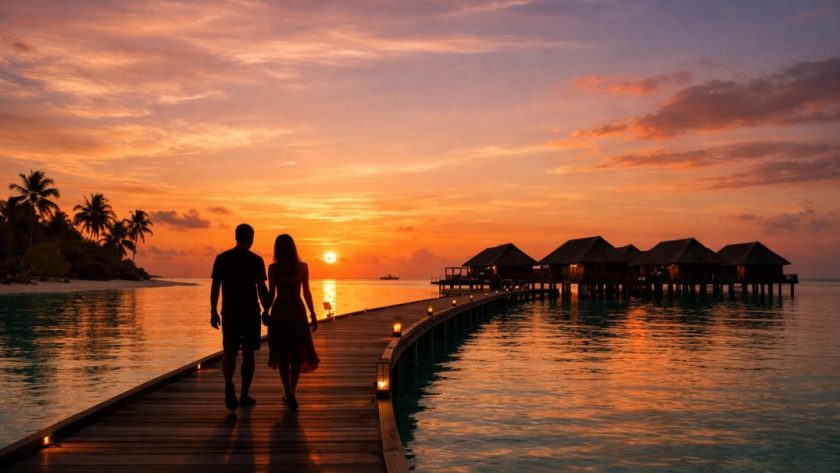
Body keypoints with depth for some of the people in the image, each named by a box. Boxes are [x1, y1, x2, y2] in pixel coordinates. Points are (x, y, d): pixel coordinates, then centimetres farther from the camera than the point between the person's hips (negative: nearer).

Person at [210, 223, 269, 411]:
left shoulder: (222, 258, 2)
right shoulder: (256, 260, -5)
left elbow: (215, 287, 2)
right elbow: (262, 289, -8)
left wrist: (213, 312, 8)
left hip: (229, 312, 2)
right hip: (251, 312, -2)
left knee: (230, 351, 7)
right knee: (248, 353, 8)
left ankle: (228, 382, -22)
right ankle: (244, 395, 11)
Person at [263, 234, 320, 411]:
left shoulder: (273, 268, -6)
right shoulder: (303, 267, -1)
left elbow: (271, 293, -6)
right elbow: (307, 293, 0)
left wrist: (265, 312, 6)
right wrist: (313, 315, 7)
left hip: (279, 312, -1)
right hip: (297, 312, 1)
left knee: (282, 354, 10)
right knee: (298, 353, 6)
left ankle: (288, 392, 9)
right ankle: (292, 392, -11)